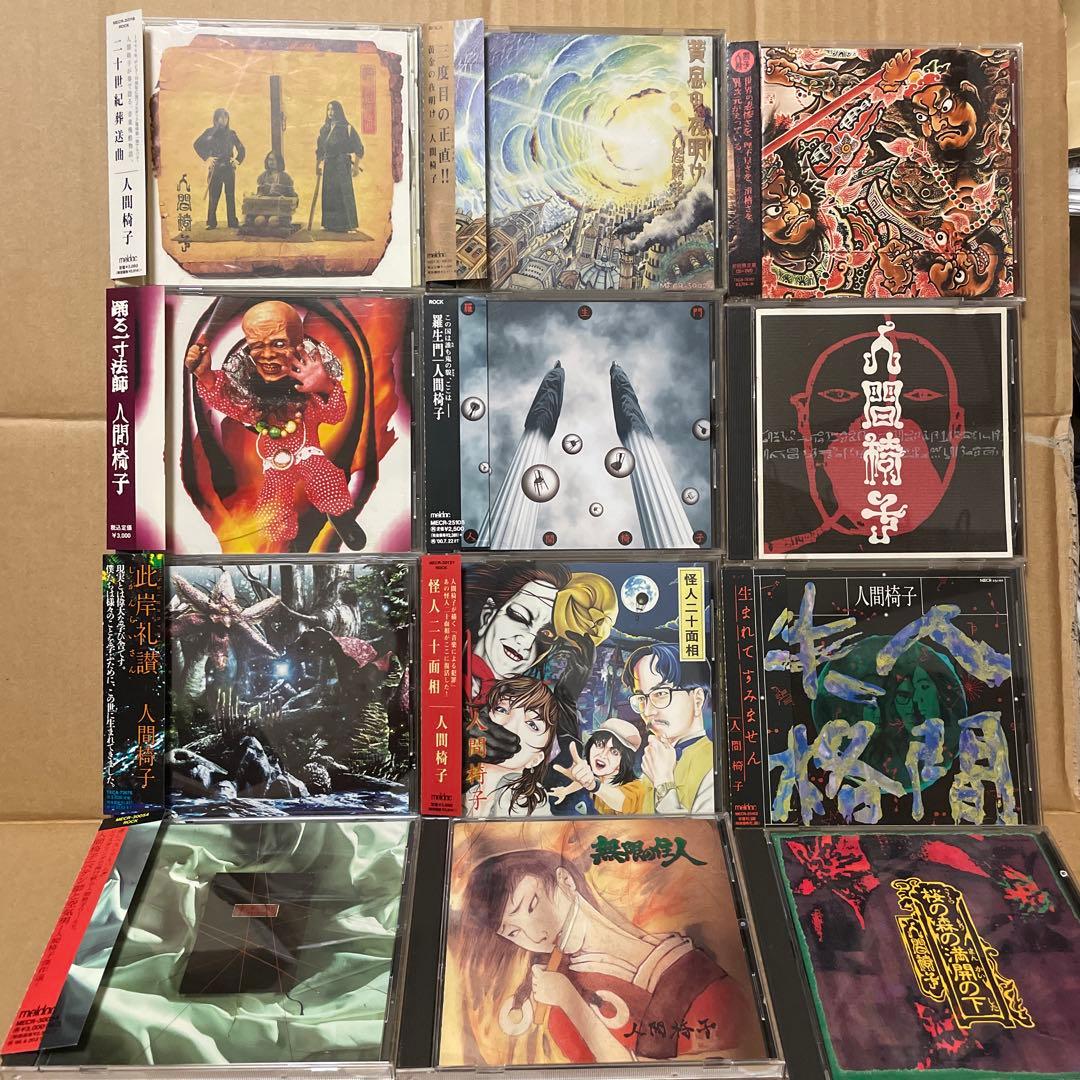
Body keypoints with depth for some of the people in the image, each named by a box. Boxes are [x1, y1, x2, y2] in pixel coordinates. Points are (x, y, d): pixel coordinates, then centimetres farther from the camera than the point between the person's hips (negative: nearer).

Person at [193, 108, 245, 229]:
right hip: (215, 168, -2)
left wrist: (238, 160, 7)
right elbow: (197, 144, 2)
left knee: (230, 196, 2)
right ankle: (211, 222, -2)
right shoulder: (210, 132, 3)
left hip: (229, 168, 2)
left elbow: (241, 148, 20)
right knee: (213, 196, -3)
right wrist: (206, 157, -5)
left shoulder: (231, 133, 10)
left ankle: (233, 222, 5)